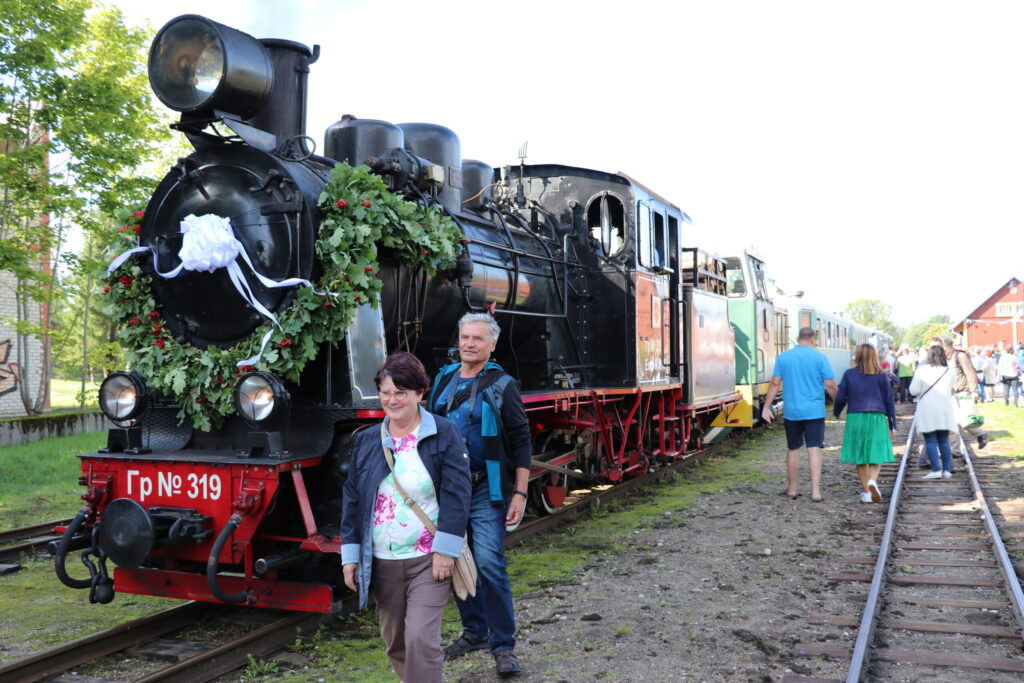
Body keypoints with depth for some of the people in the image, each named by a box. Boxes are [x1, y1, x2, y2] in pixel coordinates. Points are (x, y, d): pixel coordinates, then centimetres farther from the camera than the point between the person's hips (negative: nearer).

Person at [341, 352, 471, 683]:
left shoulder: (444, 434, -6)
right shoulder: (366, 441, 6)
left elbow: (456, 494, -10)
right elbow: (352, 499, 9)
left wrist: (445, 550, -15)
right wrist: (350, 556, 6)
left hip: (428, 560, -4)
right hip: (381, 563, 5)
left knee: (421, 638, -10)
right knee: (394, 641, 14)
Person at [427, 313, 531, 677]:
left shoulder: (502, 385, -4)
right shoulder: (443, 380, 9)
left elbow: (521, 442, -5)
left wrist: (520, 493, -12)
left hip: (486, 490, -5)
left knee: (489, 563, -11)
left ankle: (504, 646, 1)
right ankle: (474, 632, 28)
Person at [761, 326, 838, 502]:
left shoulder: (783, 357, 2)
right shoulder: (819, 357, -4)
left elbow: (775, 384, 1)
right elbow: (830, 385, -6)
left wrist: (766, 407, 6)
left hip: (791, 412, 2)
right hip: (815, 411, -2)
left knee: (793, 450, 13)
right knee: (814, 450, -1)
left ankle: (792, 489, 22)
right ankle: (815, 491, -5)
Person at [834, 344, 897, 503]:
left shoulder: (849, 374, 0)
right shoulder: (881, 376, 1)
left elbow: (841, 397, 2)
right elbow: (889, 400, 4)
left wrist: (836, 412, 23)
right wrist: (893, 424, 11)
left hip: (855, 418, 0)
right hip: (877, 418, 0)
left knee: (860, 457, 9)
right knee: (877, 454, 4)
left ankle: (866, 492, 11)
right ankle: (873, 481, -23)